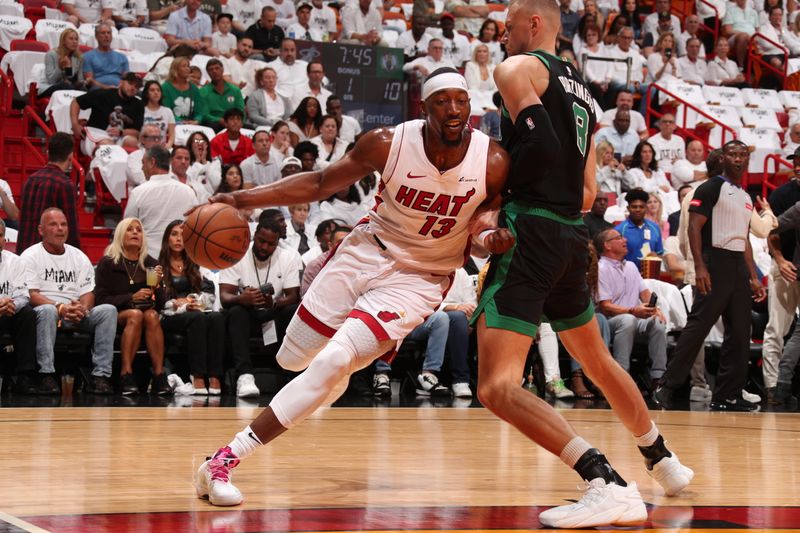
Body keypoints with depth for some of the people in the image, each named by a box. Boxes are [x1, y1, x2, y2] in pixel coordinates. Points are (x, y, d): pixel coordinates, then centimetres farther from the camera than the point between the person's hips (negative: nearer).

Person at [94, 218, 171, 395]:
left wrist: (157, 286, -8)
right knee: (135, 314, -35)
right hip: (116, 317, -2)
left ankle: (159, 375, -40)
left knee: (152, 315, -32)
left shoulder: (151, 264, 15)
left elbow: (160, 305, 13)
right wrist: (131, 297, -15)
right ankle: (126, 375, -40)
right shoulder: (107, 263, 6)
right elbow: (100, 299, -4)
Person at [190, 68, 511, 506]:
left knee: (331, 365, -20)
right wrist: (242, 199, -14)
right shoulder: (387, 144, -17)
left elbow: (508, 220, 0)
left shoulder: (493, 162, -18)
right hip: (368, 251, 3)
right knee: (291, 359, 13)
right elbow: (321, 183, -4)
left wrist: (499, 239, -27)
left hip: (418, 279, -3)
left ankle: (226, 460, -16)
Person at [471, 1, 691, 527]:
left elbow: (538, 145, -17)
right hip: (573, 234, 9)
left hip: (531, 229, -9)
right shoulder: (584, 95, 22)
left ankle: (610, 486, -26)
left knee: (498, 387, -15)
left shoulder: (517, 68, -2)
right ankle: (664, 462, 44)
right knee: (598, 360, 30)